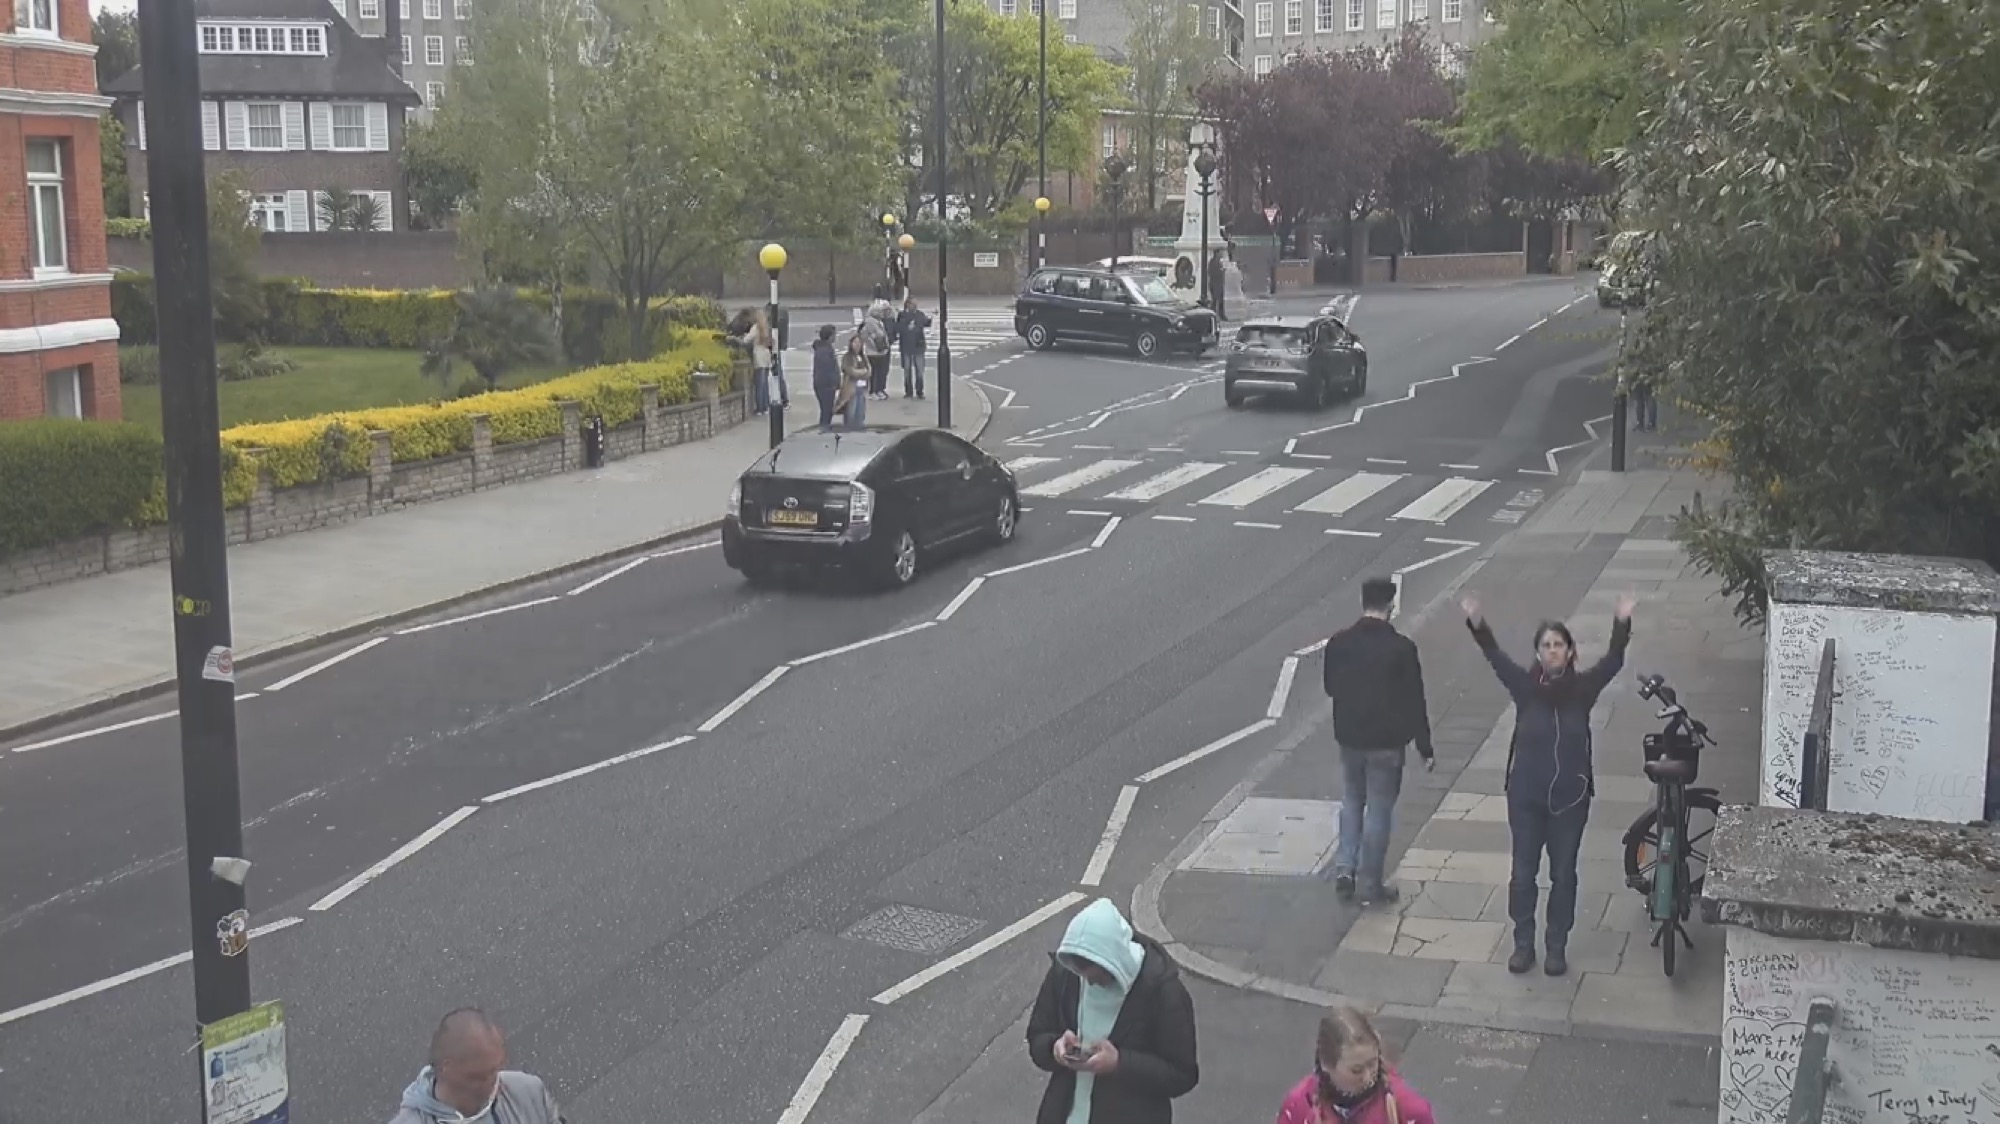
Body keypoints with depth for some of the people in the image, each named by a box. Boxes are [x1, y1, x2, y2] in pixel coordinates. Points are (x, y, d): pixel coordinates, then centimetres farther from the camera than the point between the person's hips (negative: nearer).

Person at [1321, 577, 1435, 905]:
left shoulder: (1339, 643, -6)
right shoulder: (1401, 648, -16)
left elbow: (1330, 687, 8)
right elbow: (1414, 702, -11)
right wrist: (1425, 748, -3)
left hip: (1349, 738, 3)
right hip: (1386, 742, -3)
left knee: (1351, 804, 21)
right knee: (1379, 812, 7)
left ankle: (1345, 868, 10)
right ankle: (1371, 885, 14)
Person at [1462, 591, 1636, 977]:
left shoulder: (1583, 688, -5)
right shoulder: (1525, 686, -5)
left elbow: (1613, 660, -17)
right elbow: (1495, 656, -17)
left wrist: (1622, 623, -33)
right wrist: (1476, 624, -33)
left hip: (1570, 797, 0)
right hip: (1526, 796, 0)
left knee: (1563, 873, 10)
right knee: (1523, 872, 8)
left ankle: (1557, 947, 24)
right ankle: (1523, 944, 23)